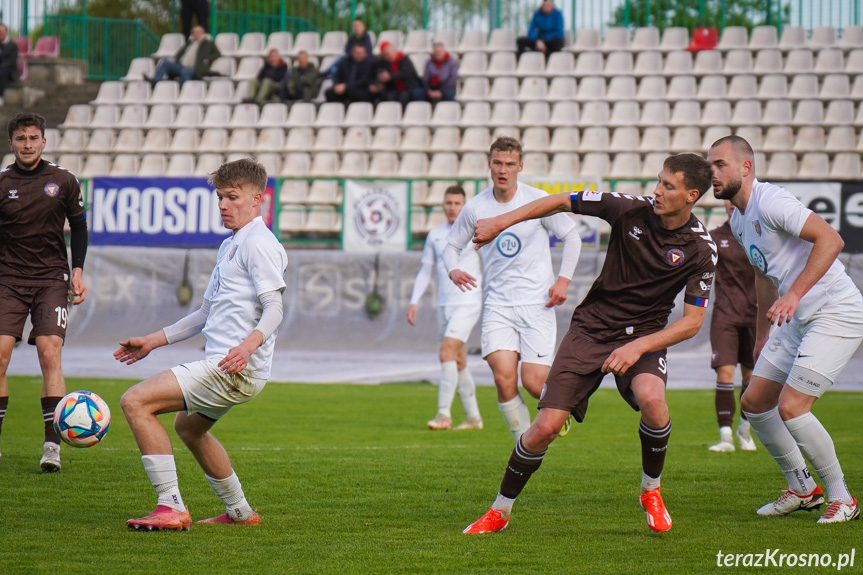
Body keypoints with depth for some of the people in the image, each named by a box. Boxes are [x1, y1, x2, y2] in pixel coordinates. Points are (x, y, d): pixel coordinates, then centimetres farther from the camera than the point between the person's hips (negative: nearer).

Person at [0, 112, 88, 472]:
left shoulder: (63, 181, 4)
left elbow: (78, 227, 13)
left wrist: (77, 272, 4)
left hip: (52, 279, 0)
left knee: (50, 355, -13)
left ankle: (52, 446, -11)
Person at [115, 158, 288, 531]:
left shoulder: (259, 244, -11)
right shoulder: (229, 247, 20)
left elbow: (274, 308, -20)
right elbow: (207, 313, 27)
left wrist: (249, 344, -38)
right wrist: (154, 341, 25)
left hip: (235, 369, -11)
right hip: (223, 367, 11)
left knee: (135, 401, -18)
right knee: (189, 426, 36)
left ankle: (171, 509, -19)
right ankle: (240, 512, 41)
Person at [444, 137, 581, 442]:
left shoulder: (539, 200, -3)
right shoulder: (475, 207, 2)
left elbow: (571, 237, 7)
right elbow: (452, 245, 14)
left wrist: (563, 279, -4)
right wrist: (454, 270, -8)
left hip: (537, 303, -1)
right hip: (498, 305, 2)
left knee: (534, 382, -11)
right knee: (504, 379, -17)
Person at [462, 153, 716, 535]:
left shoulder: (701, 250, -12)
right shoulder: (631, 210, -11)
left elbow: (692, 321, -9)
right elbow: (562, 202, 1)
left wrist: (639, 346, -21)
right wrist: (501, 222, 1)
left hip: (645, 332, -1)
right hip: (591, 327, 1)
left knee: (651, 399, -33)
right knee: (546, 427, -11)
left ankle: (651, 490, -5)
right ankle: (500, 511, 11)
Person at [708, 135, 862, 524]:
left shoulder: (770, 202, -18)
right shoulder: (739, 220, 12)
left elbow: (830, 240, -27)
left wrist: (794, 294, -32)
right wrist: (762, 335, 29)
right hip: (798, 319, 10)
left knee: (791, 407, -16)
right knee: (754, 403, 9)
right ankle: (802, 489, 24)